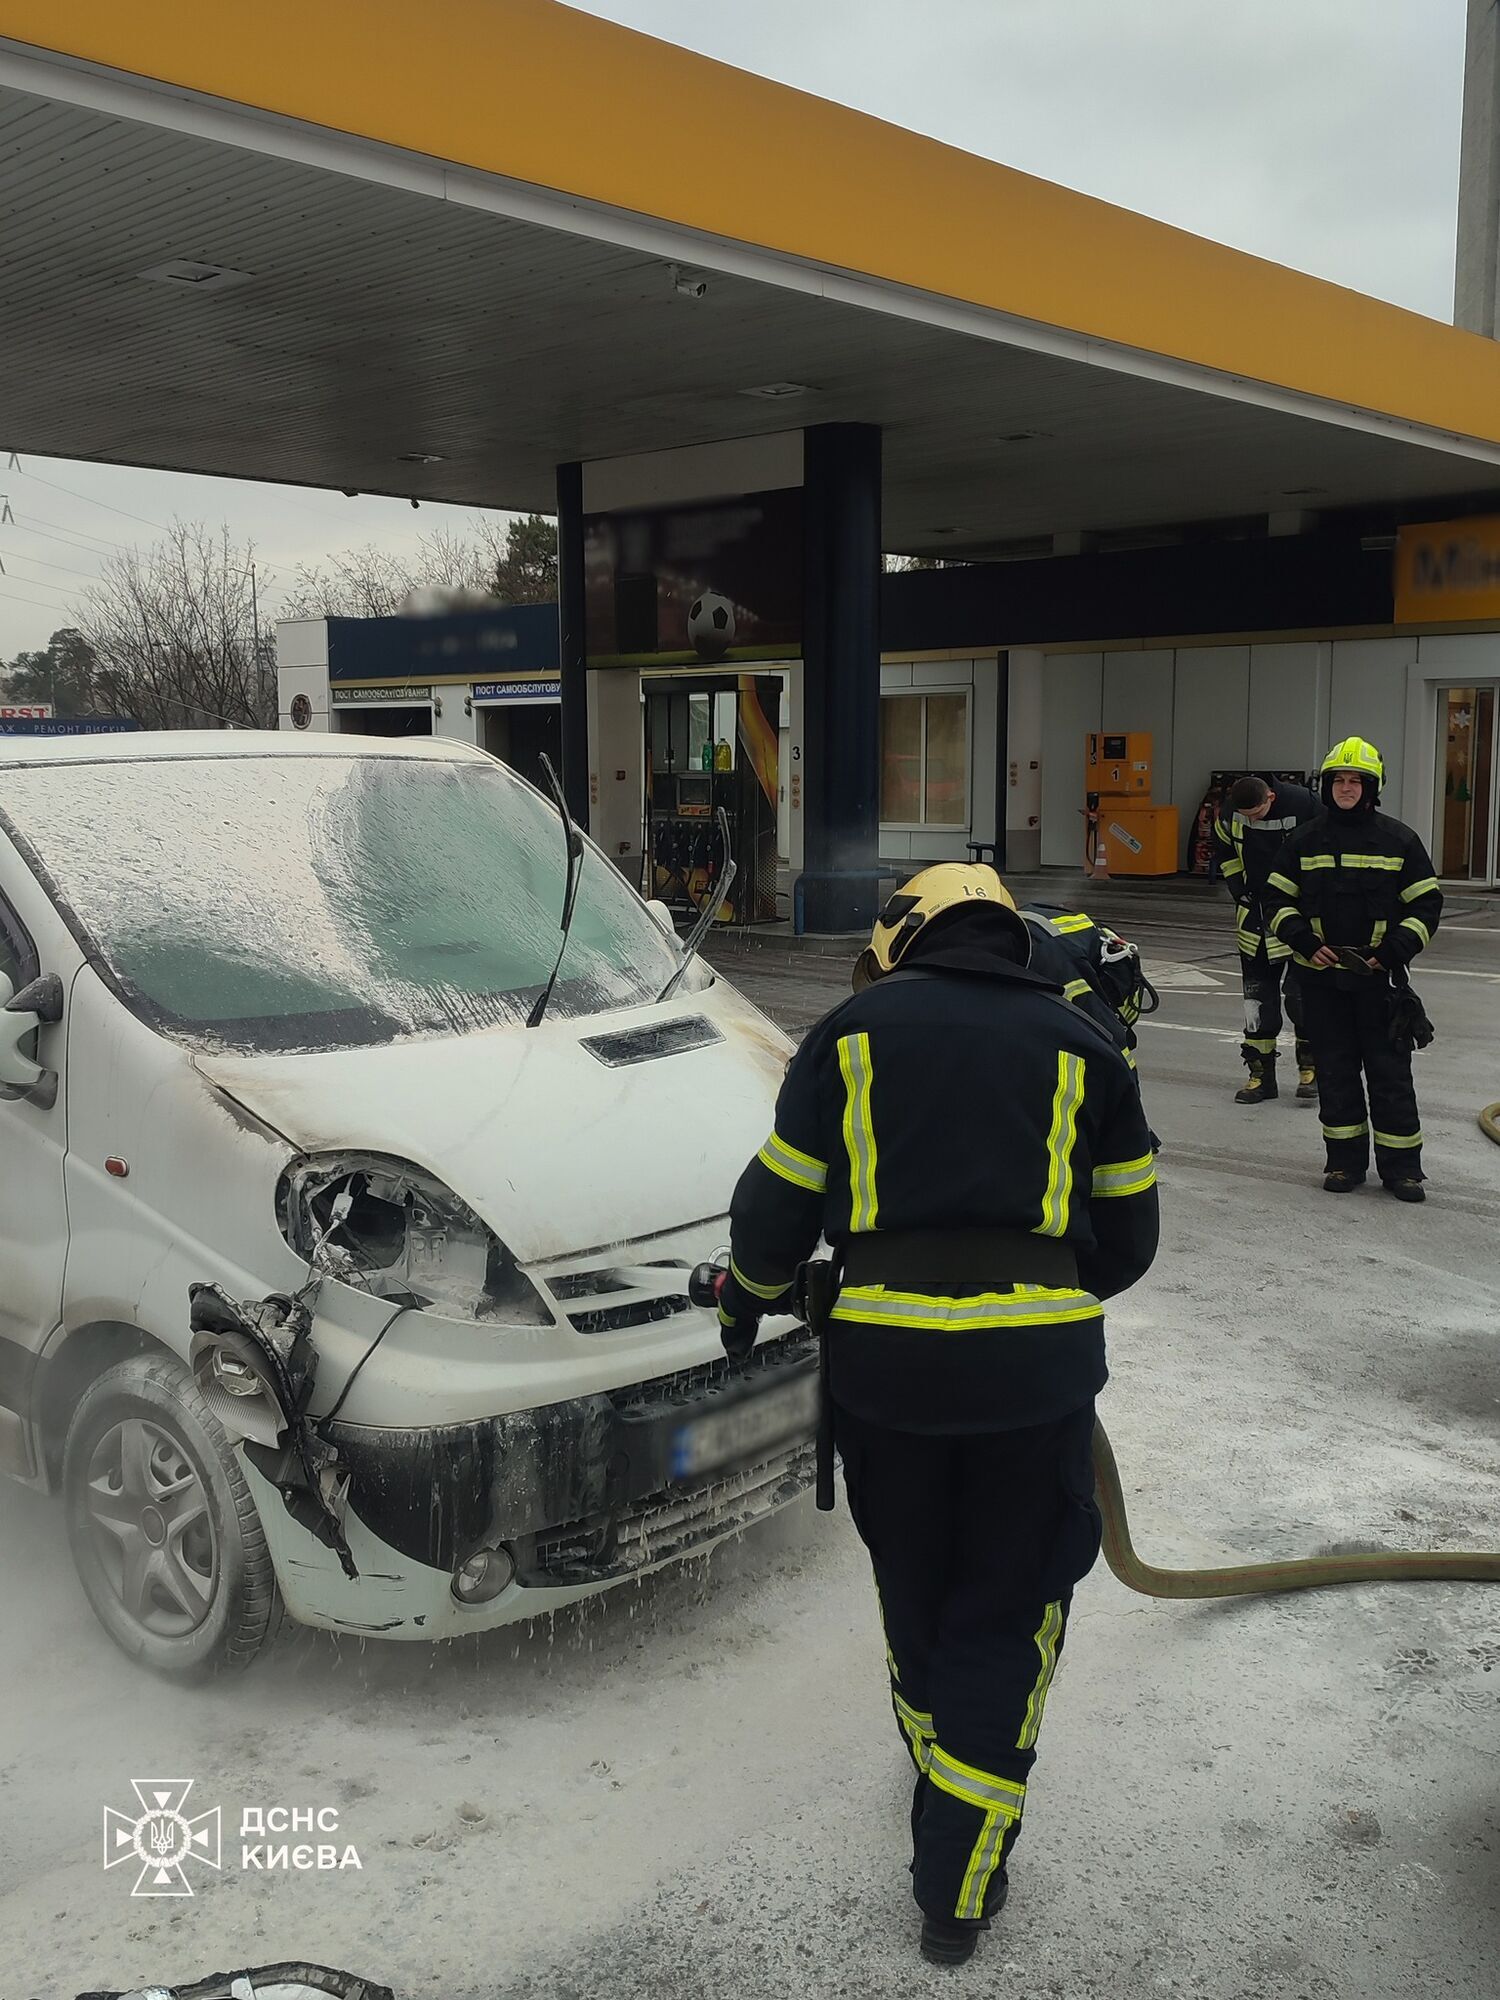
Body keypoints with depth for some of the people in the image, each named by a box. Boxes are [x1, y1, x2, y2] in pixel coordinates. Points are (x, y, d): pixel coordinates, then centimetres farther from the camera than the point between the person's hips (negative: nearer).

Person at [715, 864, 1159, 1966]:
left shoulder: (853, 1031, 8)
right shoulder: (1079, 1044, 11)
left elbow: (776, 1205, 7)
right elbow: (1127, 1236, 13)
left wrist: (748, 1295, 26)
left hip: (886, 1351, 1)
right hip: (1037, 1360, 0)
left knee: (912, 1590, 23)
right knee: (1007, 1618, 12)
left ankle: (940, 1783, 43)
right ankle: (961, 1893, 17)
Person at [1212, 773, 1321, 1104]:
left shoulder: (1302, 804, -20)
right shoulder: (1230, 813, -6)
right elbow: (1224, 850, 14)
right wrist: (1238, 888, 7)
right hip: (1256, 909, 4)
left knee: (1302, 990, -6)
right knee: (1257, 992, 5)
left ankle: (1311, 1066, 11)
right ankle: (1261, 1074, 12)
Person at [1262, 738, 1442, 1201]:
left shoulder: (1398, 840, 0)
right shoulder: (1305, 841, 5)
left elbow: (1426, 904, 2)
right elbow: (1278, 898, 9)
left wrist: (1395, 950, -11)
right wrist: (1304, 941, -6)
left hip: (1380, 976, -2)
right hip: (1322, 974, 2)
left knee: (1390, 1071, 0)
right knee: (1335, 1070, 8)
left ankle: (1401, 1166, 9)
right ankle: (1345, 1161, 19)